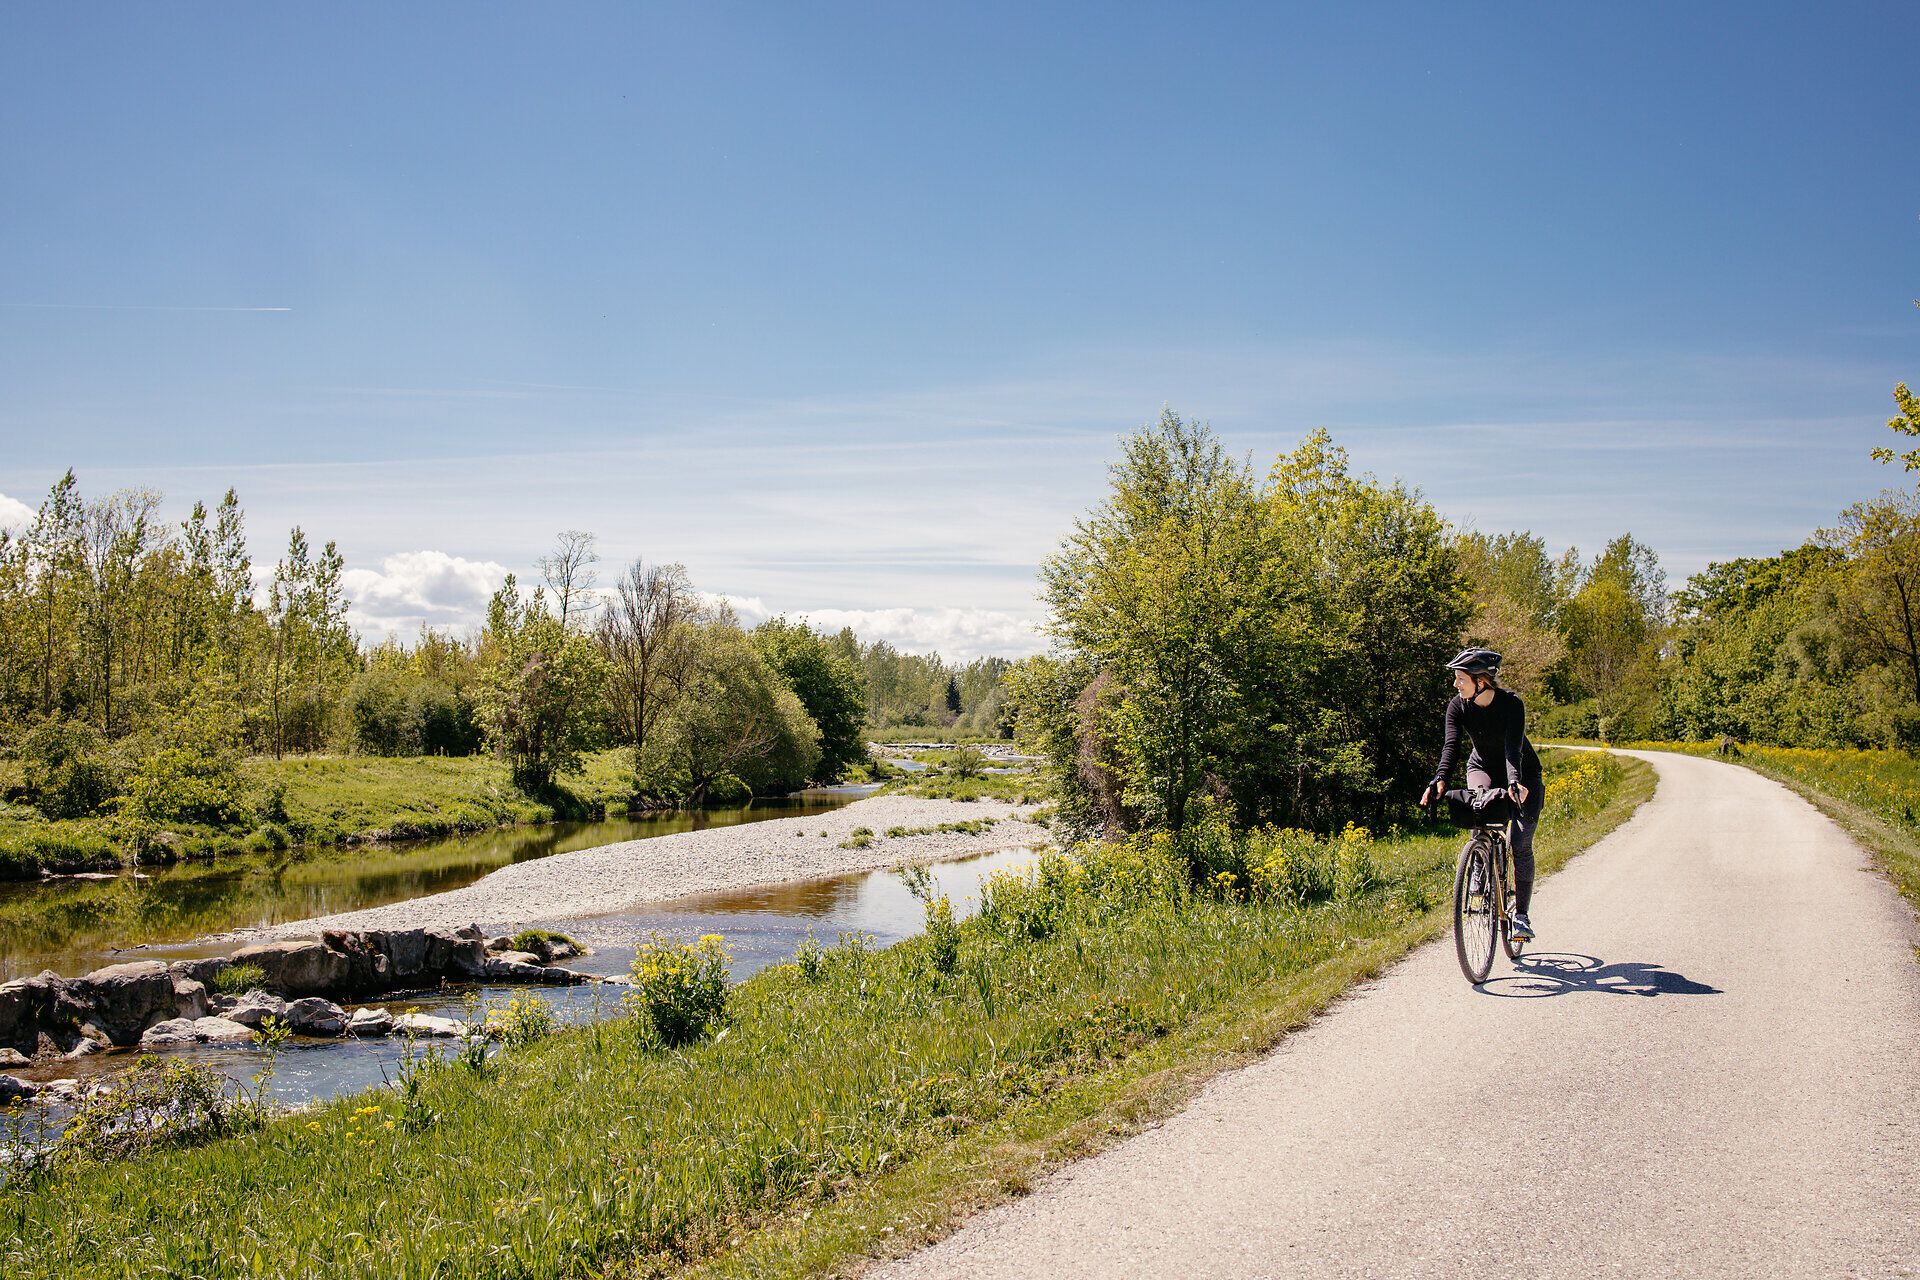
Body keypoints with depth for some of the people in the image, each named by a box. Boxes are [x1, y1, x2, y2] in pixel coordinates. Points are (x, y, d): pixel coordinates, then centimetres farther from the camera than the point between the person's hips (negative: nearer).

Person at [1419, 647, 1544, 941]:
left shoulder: (1511, 704, -27)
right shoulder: (1458, 706, -16)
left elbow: (1513, 748, -40)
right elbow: (1450, 745, -29)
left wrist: (1514, 782, -58)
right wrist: (1439, 780, -46)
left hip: (1523, 774, -2)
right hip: (1483, 767, 3)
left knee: (1521, 844, -12)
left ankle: (1521, 913, 1)